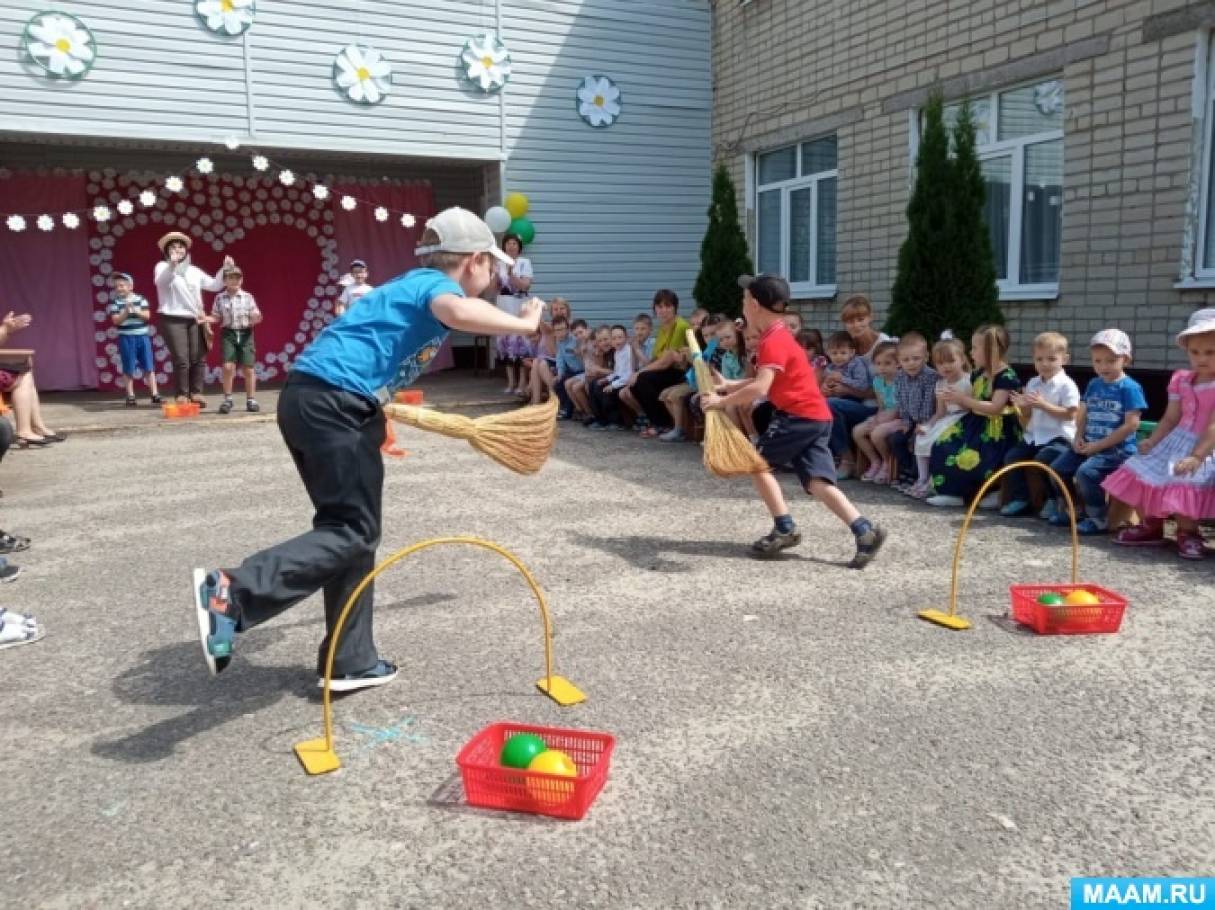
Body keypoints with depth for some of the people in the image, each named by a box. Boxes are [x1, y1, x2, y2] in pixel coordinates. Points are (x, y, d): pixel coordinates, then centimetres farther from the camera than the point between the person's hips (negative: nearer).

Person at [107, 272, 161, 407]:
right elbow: (116, 321, -7)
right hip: (126, 338, -1)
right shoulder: (114, 302, -1)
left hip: (143, 336, 1)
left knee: (149, 367, 3)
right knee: (128, 369, 3)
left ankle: (154, 394, 7)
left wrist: (136, 311, -18)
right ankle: (130, 396, 10)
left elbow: (147, 316, -3)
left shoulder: (140, 299, 3)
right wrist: (126, 311, -19)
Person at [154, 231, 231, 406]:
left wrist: (225, 269, 3)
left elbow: (214, 285, 17)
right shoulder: (162, 266, 4)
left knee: (198, 358, 1)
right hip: (173, 320, -4)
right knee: (181, 359, -9)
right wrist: (172, 264, -36)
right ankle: (182, 396, -2)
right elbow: (161, 281, -18)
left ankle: (196, 394, 10)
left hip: (195, 320, 4)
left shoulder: (194, 271, 18)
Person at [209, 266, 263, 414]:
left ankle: (250, 400, 13)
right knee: (228, 367, -10)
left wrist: (256, 319, -21)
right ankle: (227, 399, 3)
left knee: (248, 368, 2)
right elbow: (216, 317, 7)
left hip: (245, 334, 0)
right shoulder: (220, 298, 4)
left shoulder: (248, 297, 2)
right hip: (229, 334, 0)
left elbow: (255, 317, 1)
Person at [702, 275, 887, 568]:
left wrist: (722, 401, -20)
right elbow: (767, 379, 25)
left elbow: (760, 388, -27)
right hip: (815, 416, 9)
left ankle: (784, 529, 4)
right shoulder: (778, 336, 17)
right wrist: (728, 386, 19)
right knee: (817, 482, 1)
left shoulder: (773, 341, -16)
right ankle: (865, 531, -11)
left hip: (801, 415, -9)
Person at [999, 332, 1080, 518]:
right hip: (1034, 435, 7)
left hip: (1059, 436, -7)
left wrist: (1043, 405, -20)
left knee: (1042, 459, -28)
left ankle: (1055, 499, -7)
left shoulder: (1066, 385, -7)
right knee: (1012, 456, -8)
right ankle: (1019, 498, 3)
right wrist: (1022, 407, -8)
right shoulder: (1032, 383, 12)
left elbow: (1070, 414, -16)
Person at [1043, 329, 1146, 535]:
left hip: (1116, 449, -7)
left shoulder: (1129, 387, -11)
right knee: (1057, 468, 2)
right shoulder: (1093, 384, 10)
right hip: (1089, 445, 8)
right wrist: (1079, 438, -1)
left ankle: (1100, 518, -9)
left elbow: (1131, 425, -17)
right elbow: (1082, 414, 18)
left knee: (1086, 472, -28)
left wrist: (1099, 445, -17)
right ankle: (1071, 509, 21)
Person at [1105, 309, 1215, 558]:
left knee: (1182, 486, -27)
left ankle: (1188, 533, -1)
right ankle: (1150, 527, 17)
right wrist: (1152, 441, -4)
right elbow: (1171, 418, 9)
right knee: (1139, 477, 1)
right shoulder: (1182, 381, 7)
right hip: (1176, 442, 7)